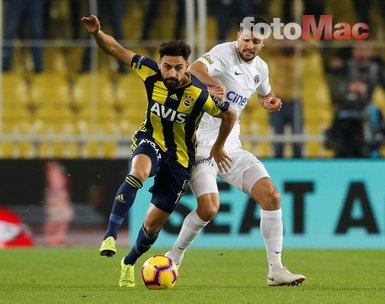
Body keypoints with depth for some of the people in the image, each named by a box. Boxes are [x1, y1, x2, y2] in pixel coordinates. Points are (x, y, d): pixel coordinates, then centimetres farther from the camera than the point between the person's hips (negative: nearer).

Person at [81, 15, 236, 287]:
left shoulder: (199, 95, -25)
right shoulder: (151, 73, -17)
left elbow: (230, 114, -8)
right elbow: (116, 49, -8)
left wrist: (217, 149, 5)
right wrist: (96, 33, -27)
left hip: (179, 157, -1)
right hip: (150, 141, 1)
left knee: (153, 225, 5)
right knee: (138, 173, -38)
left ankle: (129, 263, 35)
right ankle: (110, 236, -38)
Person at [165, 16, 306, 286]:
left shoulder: (260, 68, 10)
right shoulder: (224, 53, -14)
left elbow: (264, 93, 33)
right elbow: (195, 69, -36)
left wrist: (270, 101, 7)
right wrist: (214, 83, -59)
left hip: (231, 147, 7)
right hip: (202, 145, -7)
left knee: (271, 196, -6)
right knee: (209, 207, -22)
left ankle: (276, 270, 0)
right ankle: (175, 256, 5)